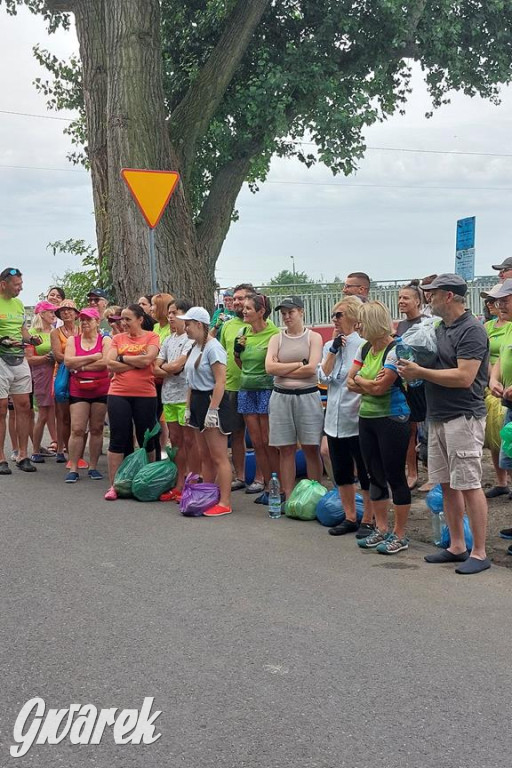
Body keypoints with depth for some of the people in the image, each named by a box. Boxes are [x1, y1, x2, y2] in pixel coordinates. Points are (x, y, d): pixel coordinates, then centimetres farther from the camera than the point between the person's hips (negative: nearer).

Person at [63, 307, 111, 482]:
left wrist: (80, 366, -10)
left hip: (100, 389, -1)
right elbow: (68, 361, -6)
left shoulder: (105, 340, 2)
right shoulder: (73, 340, 9)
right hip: (78, 390, 1)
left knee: (96, 429, 5)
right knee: (77, 429, -5)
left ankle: (93, 467, 14)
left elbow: (105, 363, -14)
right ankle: (73, 468, -2)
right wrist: (92, 357, -11)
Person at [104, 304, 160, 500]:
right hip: (118, 394, 2)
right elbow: (110, 364, -3)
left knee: (146, 439, 9)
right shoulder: (117, 338, 10)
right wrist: (136, 363, -9)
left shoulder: (151, 337, 2)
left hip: (145, 395, -2)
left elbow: (147, 359, -15)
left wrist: (123, 358, -4)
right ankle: (114, 485, 6)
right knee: (118, 439, 2)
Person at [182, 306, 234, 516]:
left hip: (212, 401, -10)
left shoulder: (213, 347, -15)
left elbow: (220, 382, -20)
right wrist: (188, 407, 17)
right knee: (205, 456, 14)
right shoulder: (195, 347, 13)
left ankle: (224, 503, -2)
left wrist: (212, 410, -22)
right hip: (198, 401, 10)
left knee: (219, 457, -6)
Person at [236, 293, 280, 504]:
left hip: (267, 389, -7)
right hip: (247, 389, 7)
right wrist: (237, 351, 2)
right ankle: (268, 486, 17)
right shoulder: (245, 333, 10)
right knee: (256, 442, 8)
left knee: (269, 442, -3)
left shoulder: (273, 333, -10)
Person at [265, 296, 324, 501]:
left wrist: (283, 369, -6)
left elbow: (312, 368, -11)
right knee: (286, 449, 4)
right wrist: (299, 363, -9)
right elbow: (269, 367, -7)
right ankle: (288, 497, 10)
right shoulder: (276, 339, 9)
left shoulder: (313, 337, 2)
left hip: (308, 396, -2)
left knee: (311, 449, 1)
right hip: (281, 397, 2)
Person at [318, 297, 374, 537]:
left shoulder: (363, 345, -10)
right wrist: (334, 350, -8)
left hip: (357, 420, -7)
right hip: (334, 420, 7)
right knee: (341, 472, 14)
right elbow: (323, 376, -1)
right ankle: (350, 518, 26)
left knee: (366, 474, 4)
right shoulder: (330, 346, 10)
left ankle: (368, 520, 15)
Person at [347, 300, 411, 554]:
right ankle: (381, 529, 23)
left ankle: (400, 535, 8)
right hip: (367, 418, 8)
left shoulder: (394, 350, -15)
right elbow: (350, 381, 6)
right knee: (375, 476, 13)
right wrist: (370, 385, -11)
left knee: (395, 476, -1)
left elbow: (380, 386, -20)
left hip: (392, 419, -8)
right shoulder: (365, 349, 10)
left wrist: (359, 381, -4)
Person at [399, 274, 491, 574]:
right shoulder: (441, 328, 14)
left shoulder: (472, 330, -14)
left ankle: (480, 553, 2)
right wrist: (413, 368, 3)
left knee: (469, 485, -5)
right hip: (438, 416, 9)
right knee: (447, 484, 13)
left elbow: (464, 377, -23)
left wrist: (420, 372, -17)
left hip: (463, 417, -9)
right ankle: (457, 546, 22)